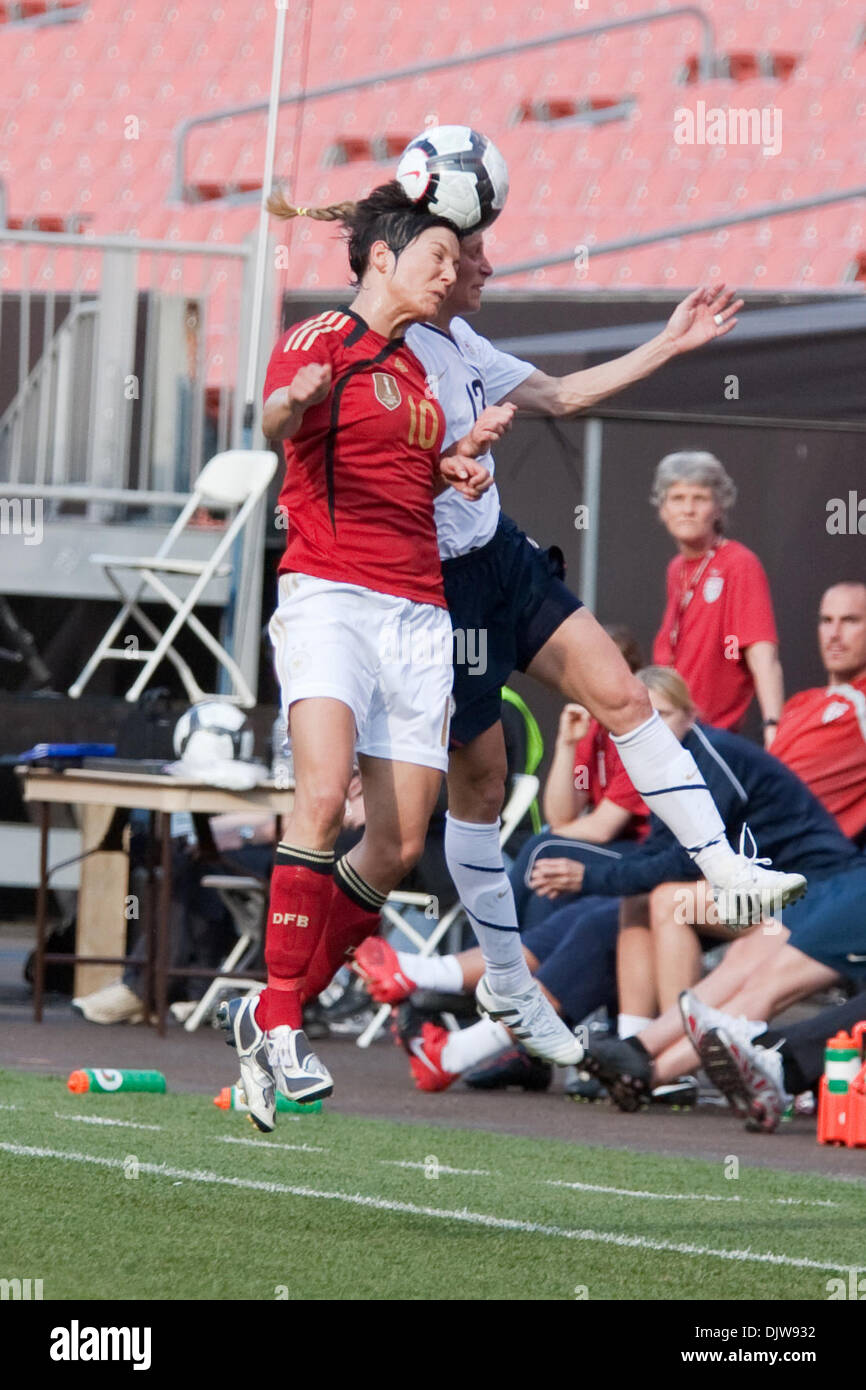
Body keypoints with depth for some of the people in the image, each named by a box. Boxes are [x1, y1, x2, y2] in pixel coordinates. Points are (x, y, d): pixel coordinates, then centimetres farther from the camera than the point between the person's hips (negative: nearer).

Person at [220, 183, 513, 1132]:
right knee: (324, 795, -26)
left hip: (419, 609, 8)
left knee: (398, 846, 1)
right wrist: (294, 398, -46)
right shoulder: (323, 341, -1)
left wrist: (462, 457, 16)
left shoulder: (414, 369, 22)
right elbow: (278, 421, -23)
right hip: (328, 592, -8)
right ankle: (279, 1027, -23)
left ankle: (271, 1017, 13)